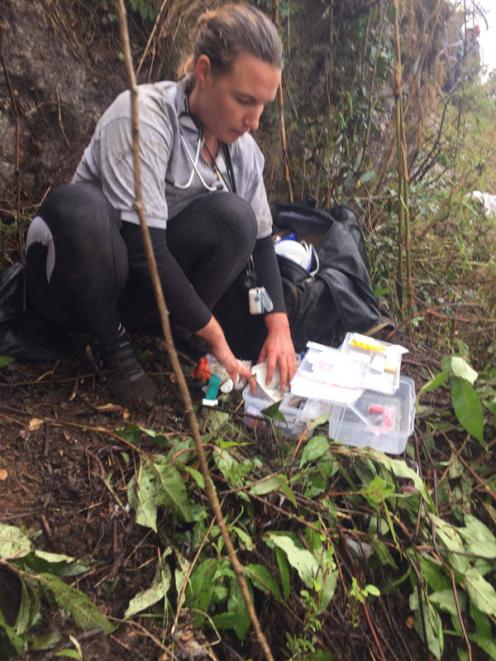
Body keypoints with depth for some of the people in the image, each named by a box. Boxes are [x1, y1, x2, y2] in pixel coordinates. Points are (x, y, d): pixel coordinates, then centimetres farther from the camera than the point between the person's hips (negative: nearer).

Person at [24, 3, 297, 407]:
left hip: (148, 293, 4)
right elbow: (143, 248, -30)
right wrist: (214, 335, -25)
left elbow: (259, 239, 0)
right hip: (72, 287, -3)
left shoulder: (242, 147, -4)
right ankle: (114, 346, -13)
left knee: (233, 217, -21)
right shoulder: (143, 117, -24)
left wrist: (279, 327, -13)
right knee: (77, 206, -37)